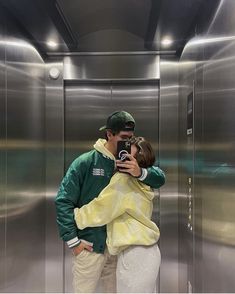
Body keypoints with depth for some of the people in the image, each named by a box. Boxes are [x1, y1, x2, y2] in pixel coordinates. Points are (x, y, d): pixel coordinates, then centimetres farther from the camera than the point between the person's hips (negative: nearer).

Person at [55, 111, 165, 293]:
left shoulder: (131, 164, -1)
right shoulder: (85, 162, -13)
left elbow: (159, 178, -8)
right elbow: (63, 201, -11)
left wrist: (140, 173, -28)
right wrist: (73, 241, -12)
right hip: (90, 246, -4)